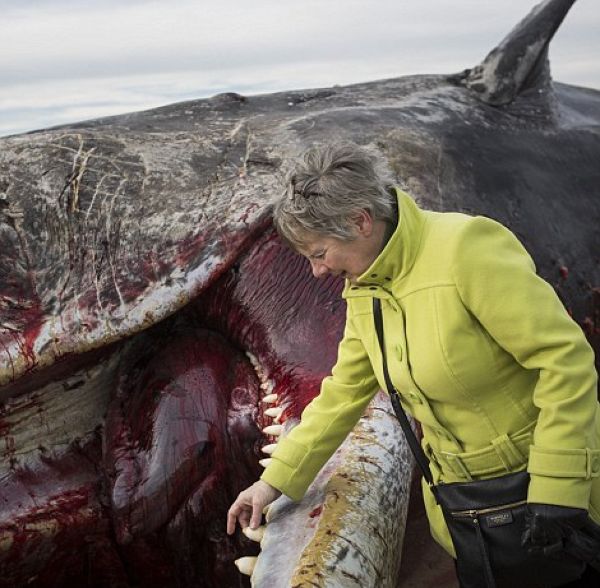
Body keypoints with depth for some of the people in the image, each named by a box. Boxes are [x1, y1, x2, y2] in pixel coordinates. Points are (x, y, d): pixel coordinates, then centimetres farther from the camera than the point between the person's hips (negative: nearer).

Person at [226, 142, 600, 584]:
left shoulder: (466, 247, -24)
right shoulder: (363, 290, 0)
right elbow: (343, 393, 6)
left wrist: (559, 485, -24)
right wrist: (276, 481, 5)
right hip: (457, 482, 6)